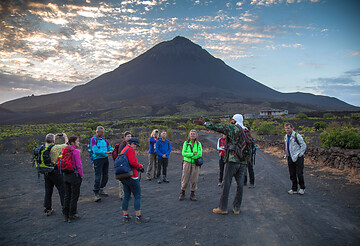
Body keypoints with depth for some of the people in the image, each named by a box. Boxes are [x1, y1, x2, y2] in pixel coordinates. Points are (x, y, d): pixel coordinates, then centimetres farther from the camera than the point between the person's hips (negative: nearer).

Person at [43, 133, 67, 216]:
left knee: (48, 191, 14)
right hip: (56, 171, -6)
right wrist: (65, 136, 16)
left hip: (46, 172, 6)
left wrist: (55, 137, 29)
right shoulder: (56, 147, -17)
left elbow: (47, 143, 26)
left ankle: (48, 209, 22)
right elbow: (67, 144, 0)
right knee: (62, 190, 5)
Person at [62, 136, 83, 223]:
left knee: (67, 196, 16)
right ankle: (72, 216, 12)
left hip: (66, 175, 7)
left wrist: (65, 173, 17)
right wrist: (81, 175, -6)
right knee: (74, 196, 5)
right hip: (75, 175, -7)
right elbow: (79, 165, -17)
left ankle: (65, 215, 23)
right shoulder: (76, 151, -16)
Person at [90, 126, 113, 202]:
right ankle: (96, 194, -7)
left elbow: (109, 147, 19)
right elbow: (95, 150, -18)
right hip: (98, 159, -7)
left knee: (105, 176, 12)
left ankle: (101, 190, 28)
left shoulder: (103, 139, 14)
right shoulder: (93, 139, -6)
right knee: (98, 176, -10)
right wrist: (105, 152, -24)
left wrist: (111, 150, -4)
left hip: (105, 158, 7)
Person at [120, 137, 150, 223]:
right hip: (131, 177, -9)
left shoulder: (123, 150, 18)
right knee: (138, 196, -2)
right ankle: (138, 217, 1)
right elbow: (133, 162, -23)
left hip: (124, 177, 9)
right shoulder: (130, 149, -12)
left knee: (126, 196, 14)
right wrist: (140, 166, -5)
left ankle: (125, 216, 19)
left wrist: (138, 168, 12)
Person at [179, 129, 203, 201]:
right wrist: (193, 154, -19)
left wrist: (188, 155, -15)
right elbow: (183, 153, -12)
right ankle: (182, 194, 16)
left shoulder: (198, 144, -2)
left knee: (194, 179, 2)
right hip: (187, 163, 0)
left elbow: (200, 154, -14)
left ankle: (192, 195, 14)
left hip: (195, 164, 1)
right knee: (185, 179, 1)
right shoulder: (186, 143, -2)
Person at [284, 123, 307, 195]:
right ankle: (294, 189, 16)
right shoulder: (285, 137, 11)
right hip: (290, 158, 6)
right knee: (292, 174, 8)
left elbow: (304, 145, -9)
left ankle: (302, 188, 13)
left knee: (299, 173, -4)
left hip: (298, 157, -6)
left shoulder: (297, 136, -11)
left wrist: (299, 154, -12)